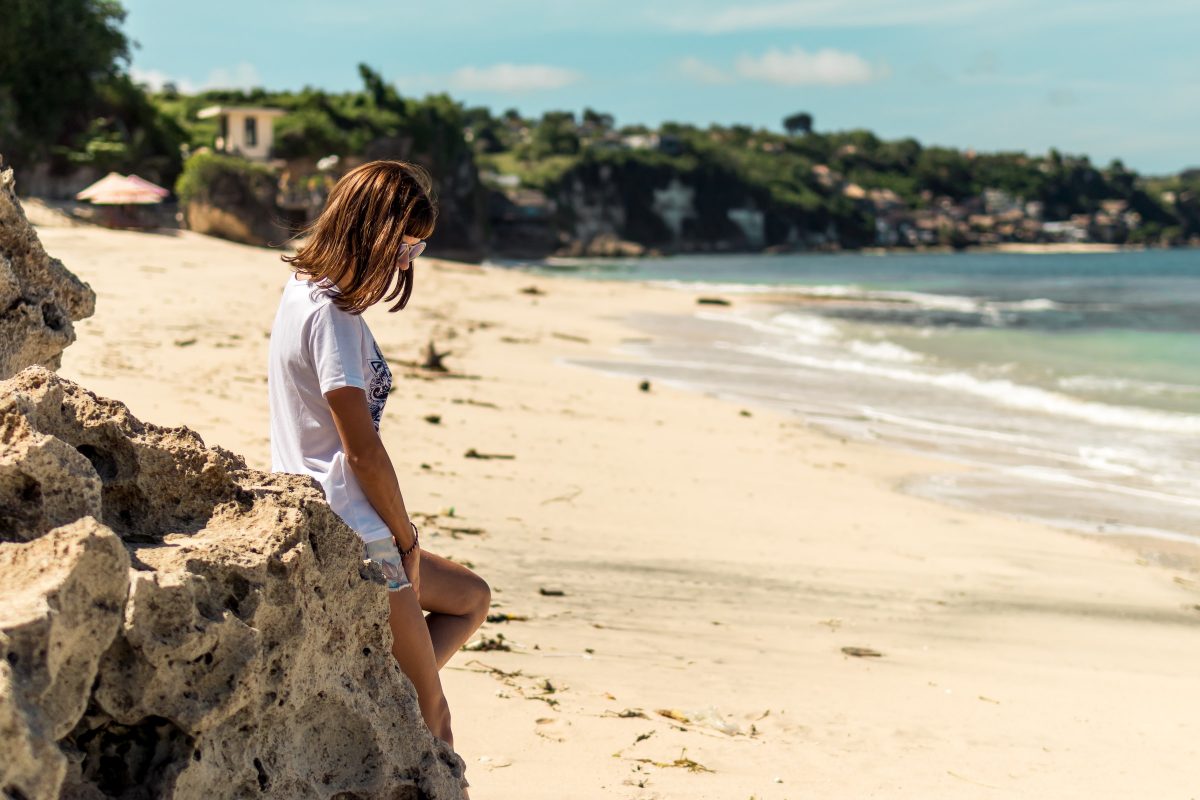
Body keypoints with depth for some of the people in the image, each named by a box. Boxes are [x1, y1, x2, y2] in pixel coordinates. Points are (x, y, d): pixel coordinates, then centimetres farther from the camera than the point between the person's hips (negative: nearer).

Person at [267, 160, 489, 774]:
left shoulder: (306, 293, 12)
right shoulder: (330, 314, -19)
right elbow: (362, 449, -19)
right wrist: (406, 539, -5)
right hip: (353, 539, -10)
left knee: (470, 599, 25)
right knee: (430, 715, 0)